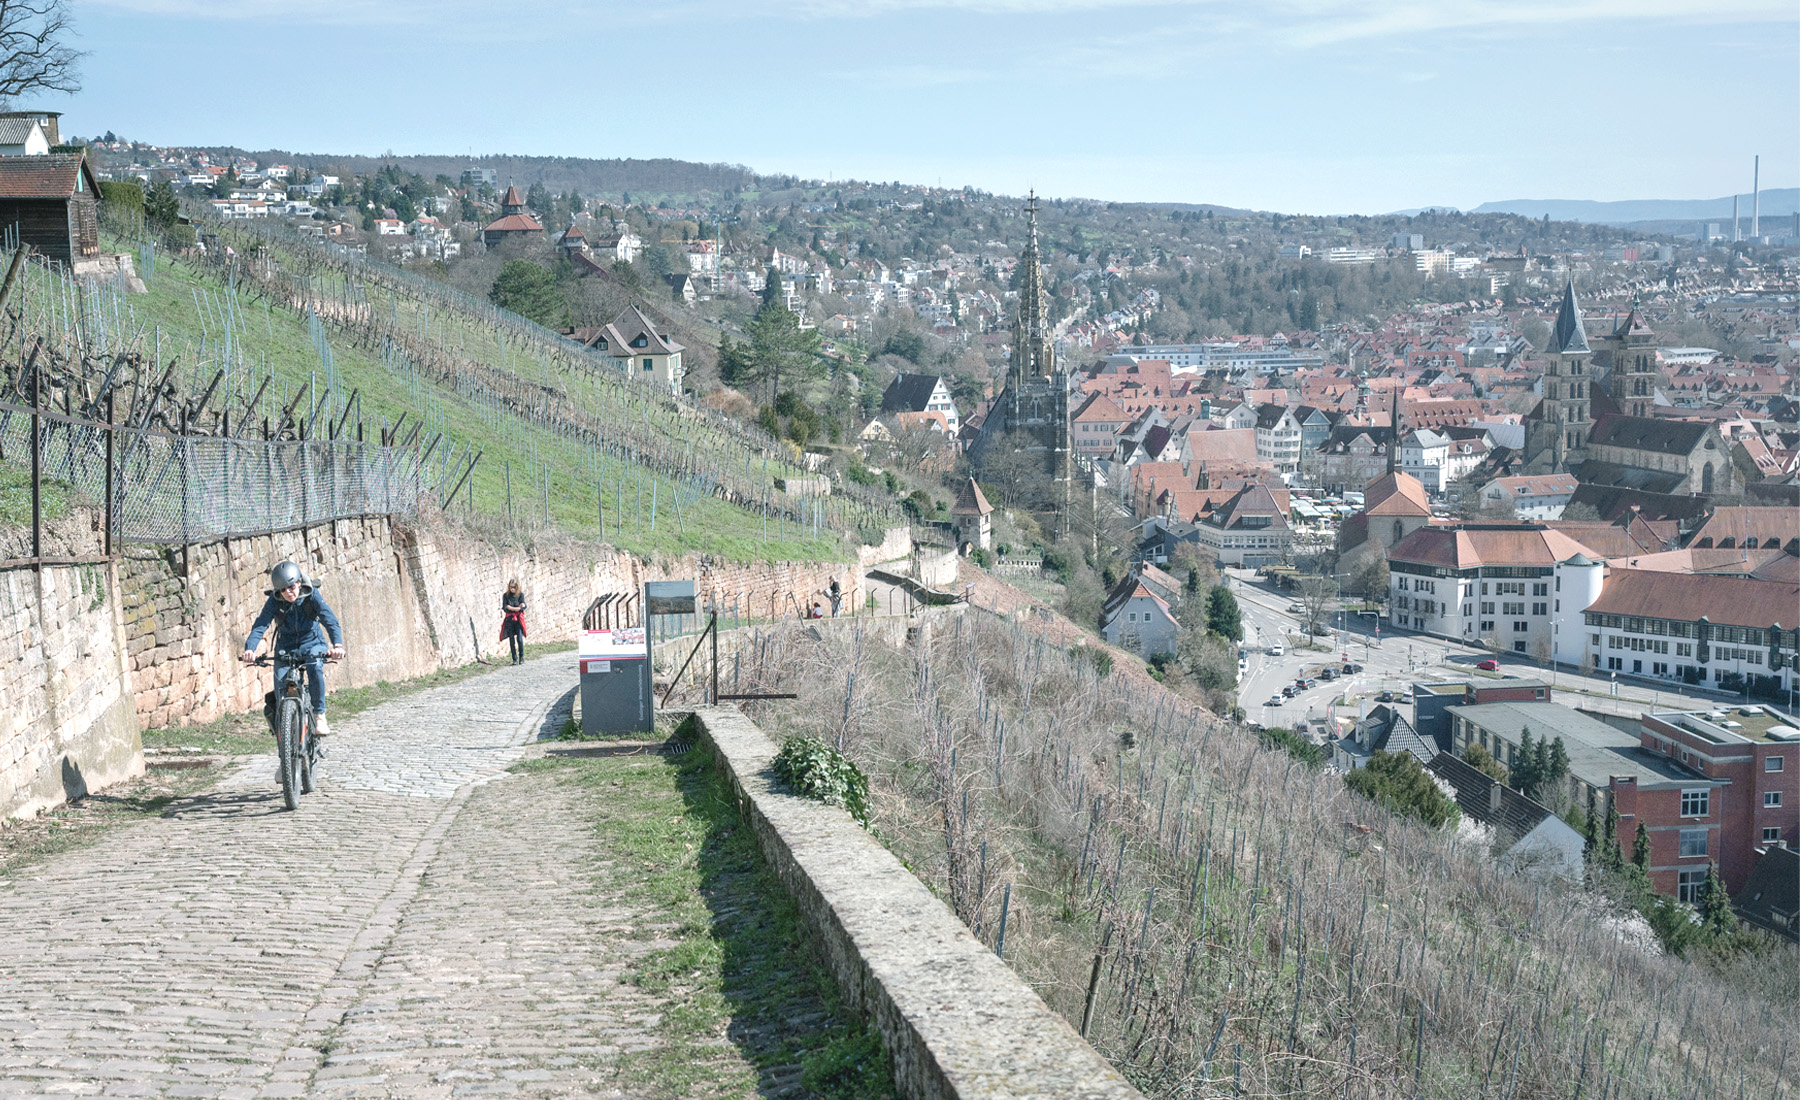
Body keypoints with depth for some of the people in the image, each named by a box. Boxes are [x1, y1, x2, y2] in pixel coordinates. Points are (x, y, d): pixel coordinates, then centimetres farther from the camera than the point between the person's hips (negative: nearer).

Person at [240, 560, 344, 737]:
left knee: (315, 668, -32)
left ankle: (319, 714, -18)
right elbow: (260, 624, -25)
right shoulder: (274, 601, -14)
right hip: (286, 646, 2)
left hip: (311, 644, -1)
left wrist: (337, 644, -46)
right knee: (280, 679, -21)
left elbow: (329, 619, -28)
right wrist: (250, 648, -44)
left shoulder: (312, 595, -17)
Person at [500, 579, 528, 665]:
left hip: (518, 619, -1)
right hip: (509, 619, 1)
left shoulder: (520, 595, 2)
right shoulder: (506, 595, 3)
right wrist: (518, 607, -10)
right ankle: (515, 659, 8)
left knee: (519, 638, -10)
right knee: (511, 640, 1)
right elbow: (504, 608, -5)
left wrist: (511, 607, -14)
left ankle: (521, 658, 4)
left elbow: (523, 606, -7)